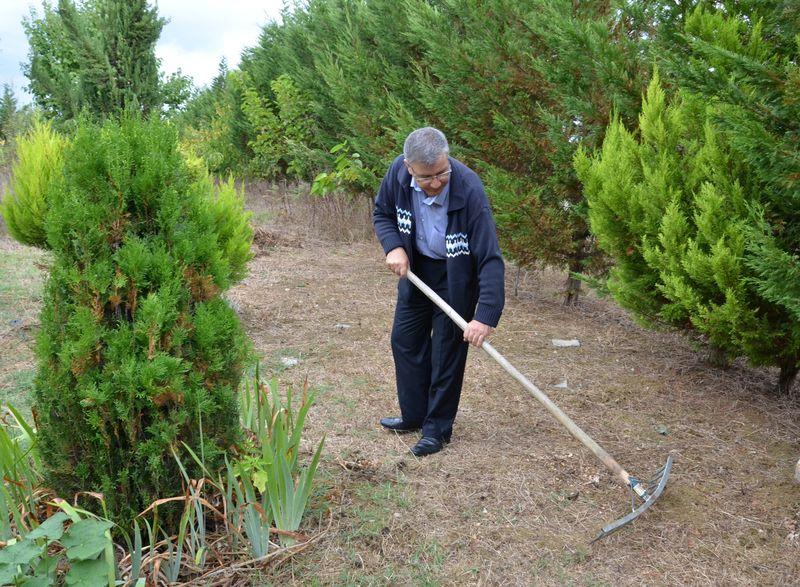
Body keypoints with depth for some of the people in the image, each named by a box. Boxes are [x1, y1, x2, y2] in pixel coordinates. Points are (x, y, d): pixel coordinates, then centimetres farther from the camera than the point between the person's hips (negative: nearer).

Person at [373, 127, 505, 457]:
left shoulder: (469, 189, -35)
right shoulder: (398, 172, -21)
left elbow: (490, 258, -34)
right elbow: (382, 213, 0)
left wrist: (486, 315, -40)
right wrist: (393, 247, -19)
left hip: (456, 275, -5)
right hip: (416, 265, 5)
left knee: (447, 350, 0)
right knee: (405, 340, 13)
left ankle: (438, 428, 17)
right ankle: (414, 415, 31)